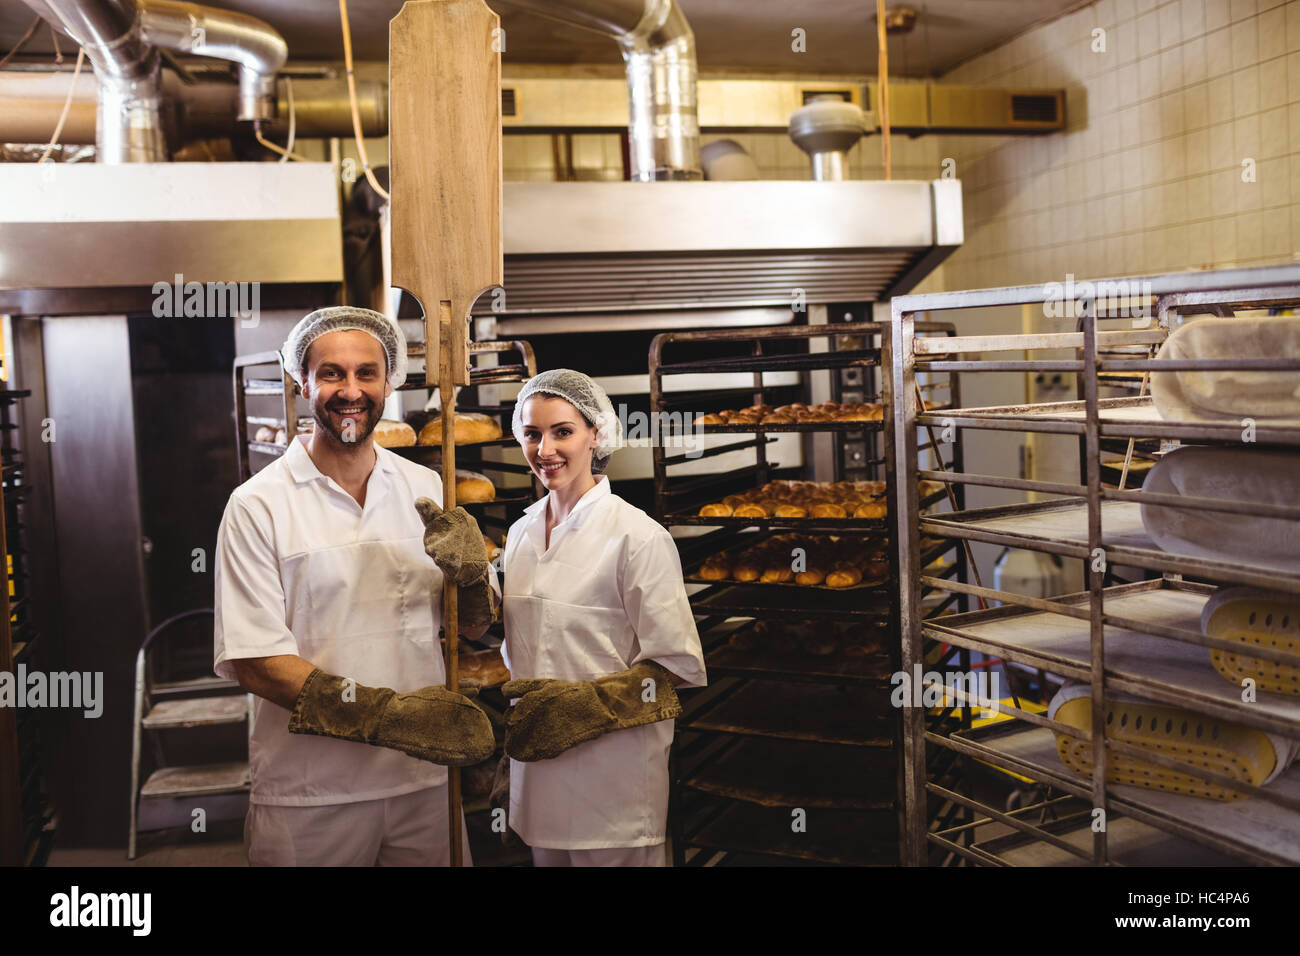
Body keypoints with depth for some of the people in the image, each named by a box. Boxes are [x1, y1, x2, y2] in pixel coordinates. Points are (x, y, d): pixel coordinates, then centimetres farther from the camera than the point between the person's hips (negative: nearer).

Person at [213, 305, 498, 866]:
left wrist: (471, 574, -16)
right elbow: (254, 665, -13)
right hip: (309, 798, -3)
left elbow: (475, 628, 7)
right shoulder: (257, 505, -8)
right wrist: (387, 715, -24)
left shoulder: (427, 491, 4)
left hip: (424, 781, 4)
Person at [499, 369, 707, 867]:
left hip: (614, 775, -6)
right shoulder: (522, 531, 9)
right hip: (536, 764, 6)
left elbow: (675, 666, -12)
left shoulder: (638, 536, -12)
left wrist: (583, 705, -20)